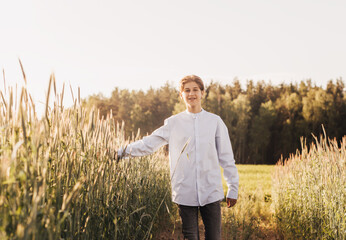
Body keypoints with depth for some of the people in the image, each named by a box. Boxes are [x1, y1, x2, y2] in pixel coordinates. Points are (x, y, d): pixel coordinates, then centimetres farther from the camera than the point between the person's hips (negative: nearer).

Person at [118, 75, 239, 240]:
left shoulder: (215, 121, 6)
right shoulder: (173, 123, 6)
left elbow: (226, 158, 8)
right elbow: (148, 144, 8)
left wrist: (233, 189, 7)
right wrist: (121, 152, 0)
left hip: (211, 193, 0)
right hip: (185, 193, 0)